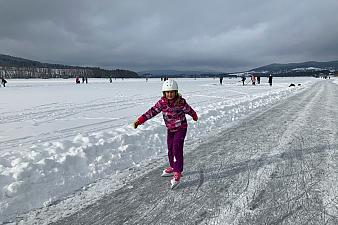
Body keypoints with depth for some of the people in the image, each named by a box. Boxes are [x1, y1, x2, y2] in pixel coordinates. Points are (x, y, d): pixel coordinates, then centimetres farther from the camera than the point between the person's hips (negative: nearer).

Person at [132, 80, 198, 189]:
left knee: (177, 149, -13)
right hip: (170, 129, 5)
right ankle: (173, 167, 35)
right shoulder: (162, 102, -12)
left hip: (181, 128, -5)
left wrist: (194, 116, 18)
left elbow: (189, 110, -2)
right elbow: (152, 112, -15)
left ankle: (177, 173, -5)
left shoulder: (181, 102, -21)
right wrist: (139, 121, -23)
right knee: (170, 149, 14)